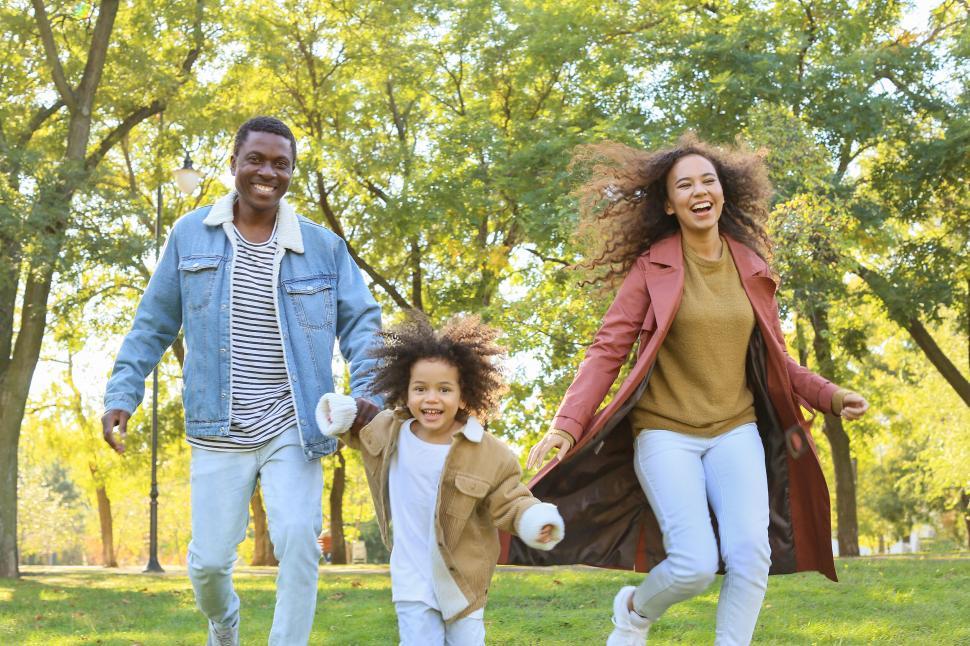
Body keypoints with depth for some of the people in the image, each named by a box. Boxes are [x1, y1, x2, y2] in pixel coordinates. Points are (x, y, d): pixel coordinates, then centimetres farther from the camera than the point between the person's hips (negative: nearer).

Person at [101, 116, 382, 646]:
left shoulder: (322, 246, 1)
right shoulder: (190, 235, 2)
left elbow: (361, 321, 5)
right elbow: (154, 324, 7)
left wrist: (368, 394, -10)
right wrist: (121, 394, 1)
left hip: (291, 428, 0)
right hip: (219, 433, 1)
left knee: (298, 538, -19)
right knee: (208, 559, 5)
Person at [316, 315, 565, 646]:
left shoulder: (488, 453, -15)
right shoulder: (389, 431, -4)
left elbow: (509, 502, -10)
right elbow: (358, 432, 19)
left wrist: (534, 520, -29)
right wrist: (340, 417, 0)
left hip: (461, 578, -1)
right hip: (412, 581, 1)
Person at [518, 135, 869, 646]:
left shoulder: (749, 266, 6)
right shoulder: (653, 267, -5)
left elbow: (774, 357, 16)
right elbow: (607, 350, -9)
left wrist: (829, 396, 2)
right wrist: (567, 426, -20)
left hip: (735, 430, 4)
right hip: (665, 432, -3)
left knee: (751, 553, -16)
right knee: (696, 565, -15)